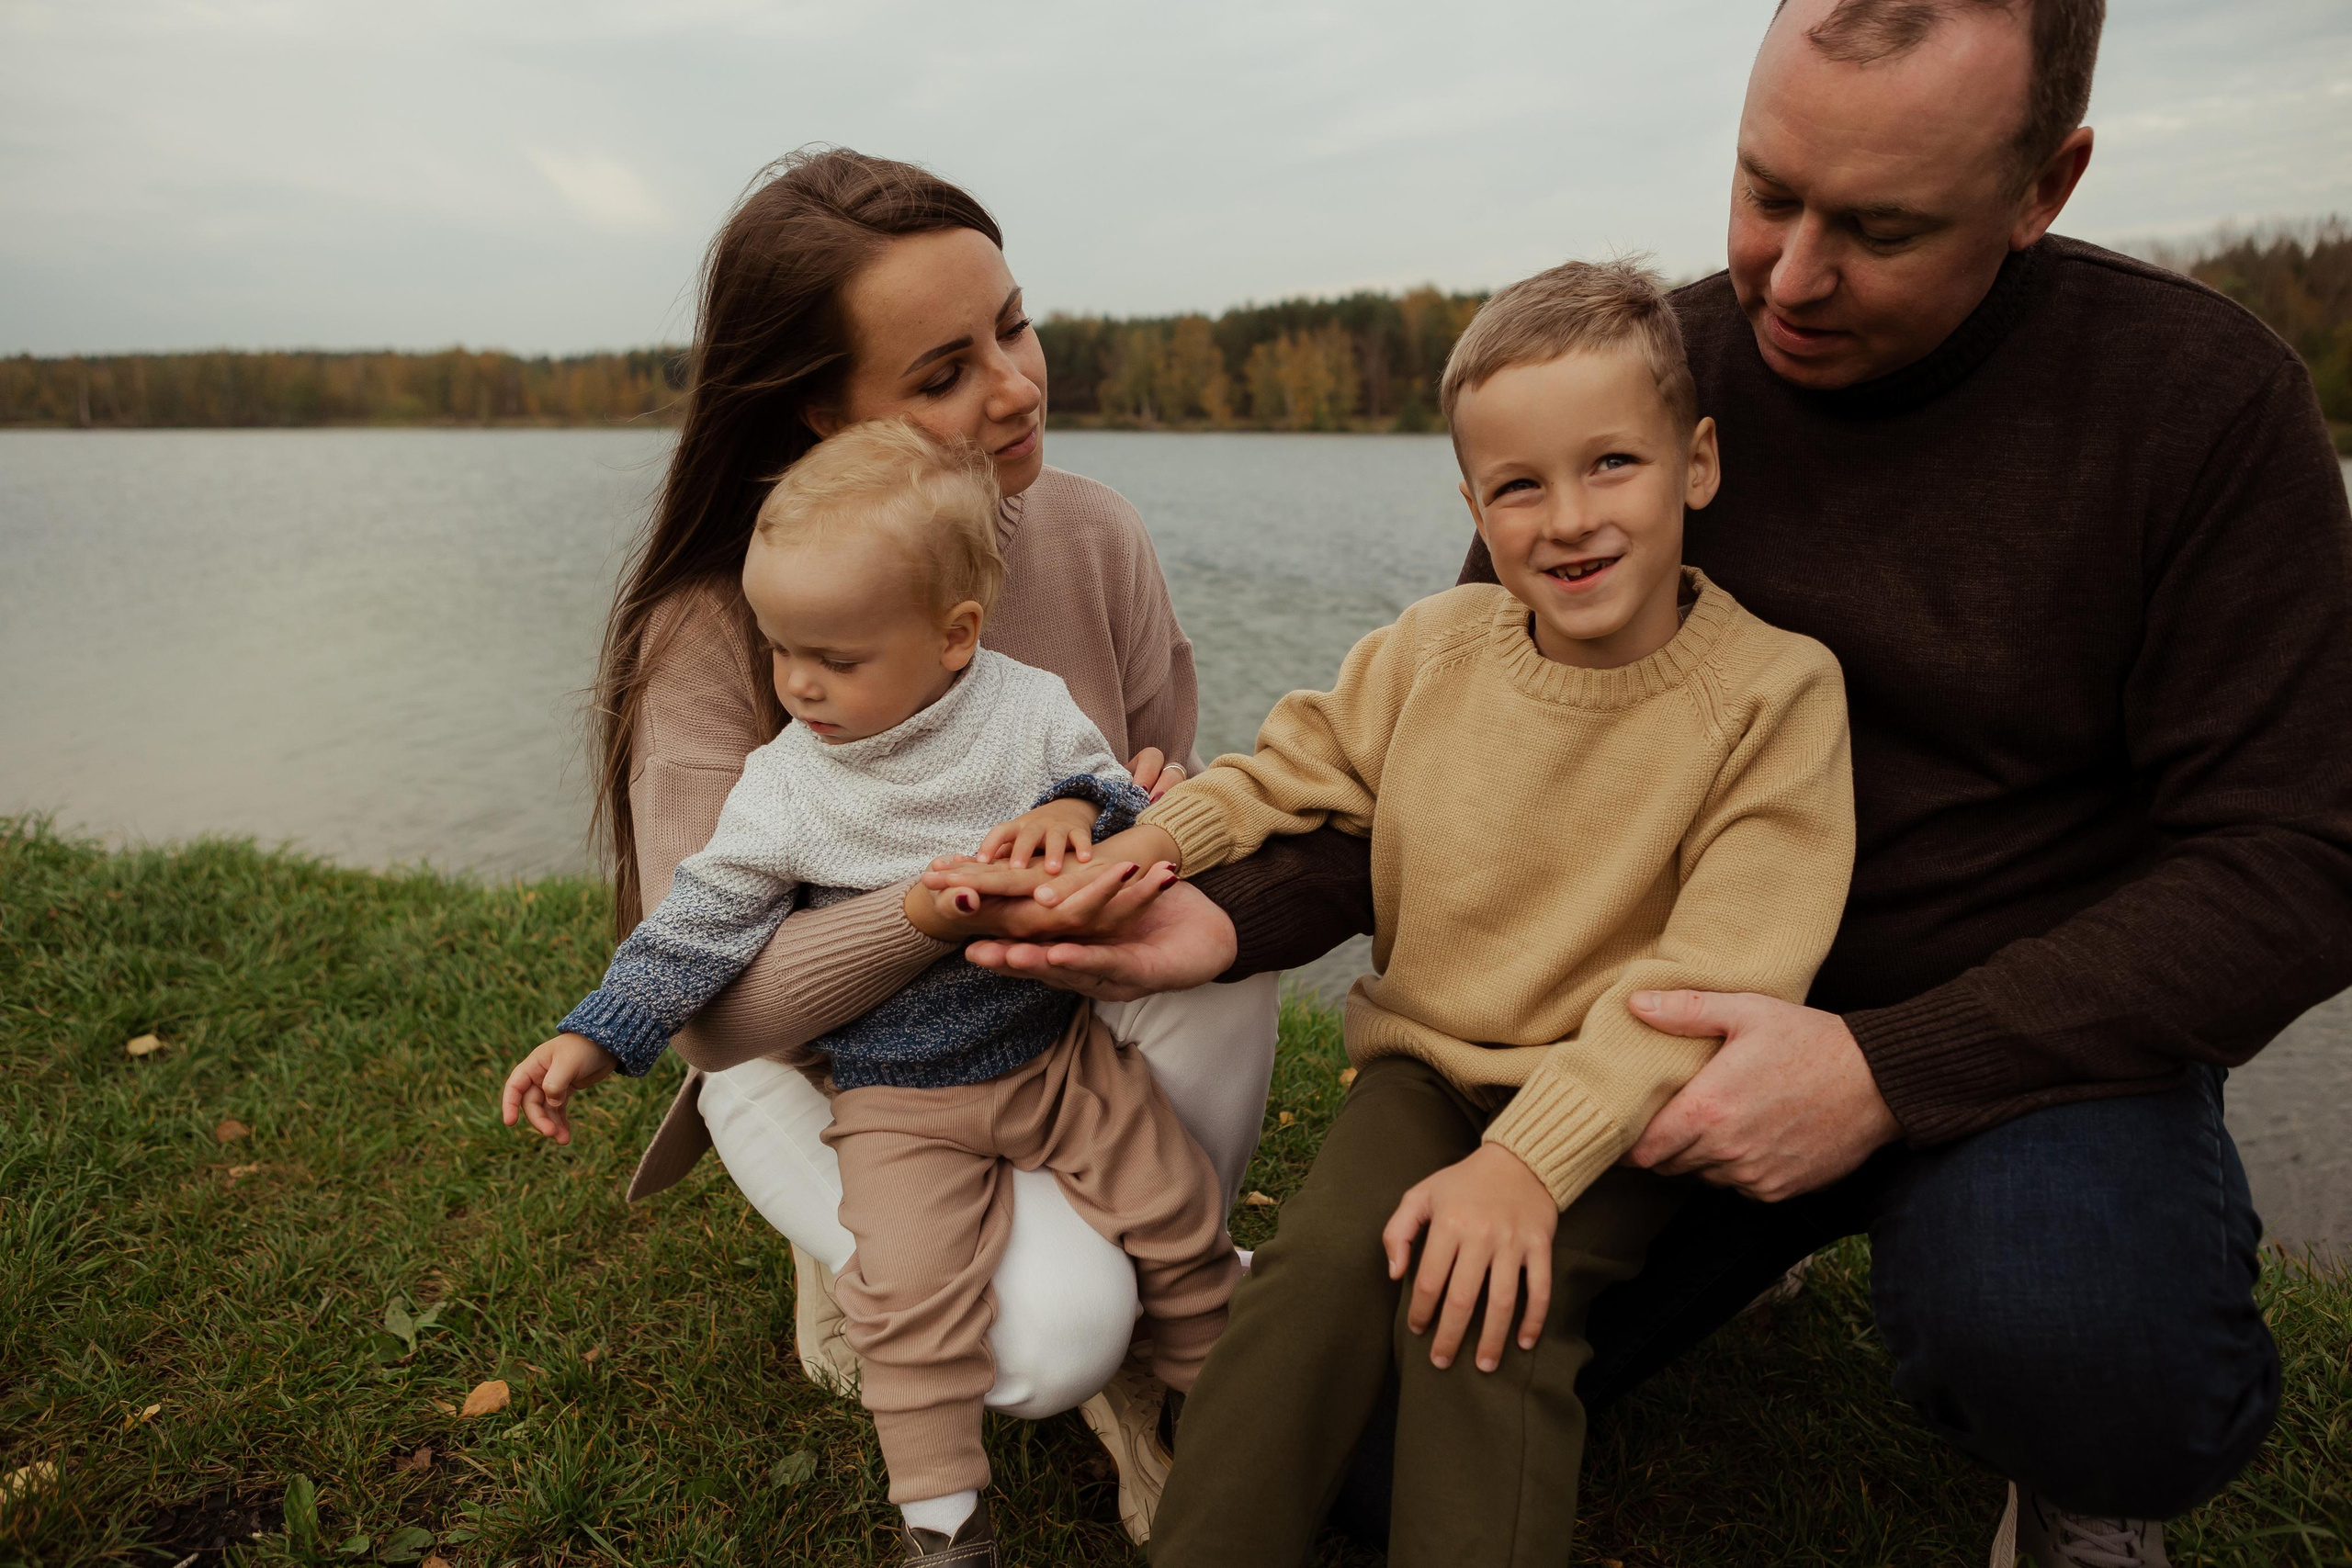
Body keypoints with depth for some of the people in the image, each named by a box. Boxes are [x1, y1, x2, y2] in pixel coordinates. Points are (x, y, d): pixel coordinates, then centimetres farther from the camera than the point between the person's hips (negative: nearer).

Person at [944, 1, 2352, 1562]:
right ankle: (1748, 1240, 24)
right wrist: (1232, 922, -21)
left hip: (2036, 1033, -2)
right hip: (1699, 1018, 3)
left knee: (2059, 1335, -37)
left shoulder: (2204, 396, -13)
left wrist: (1891, 1068, -27)